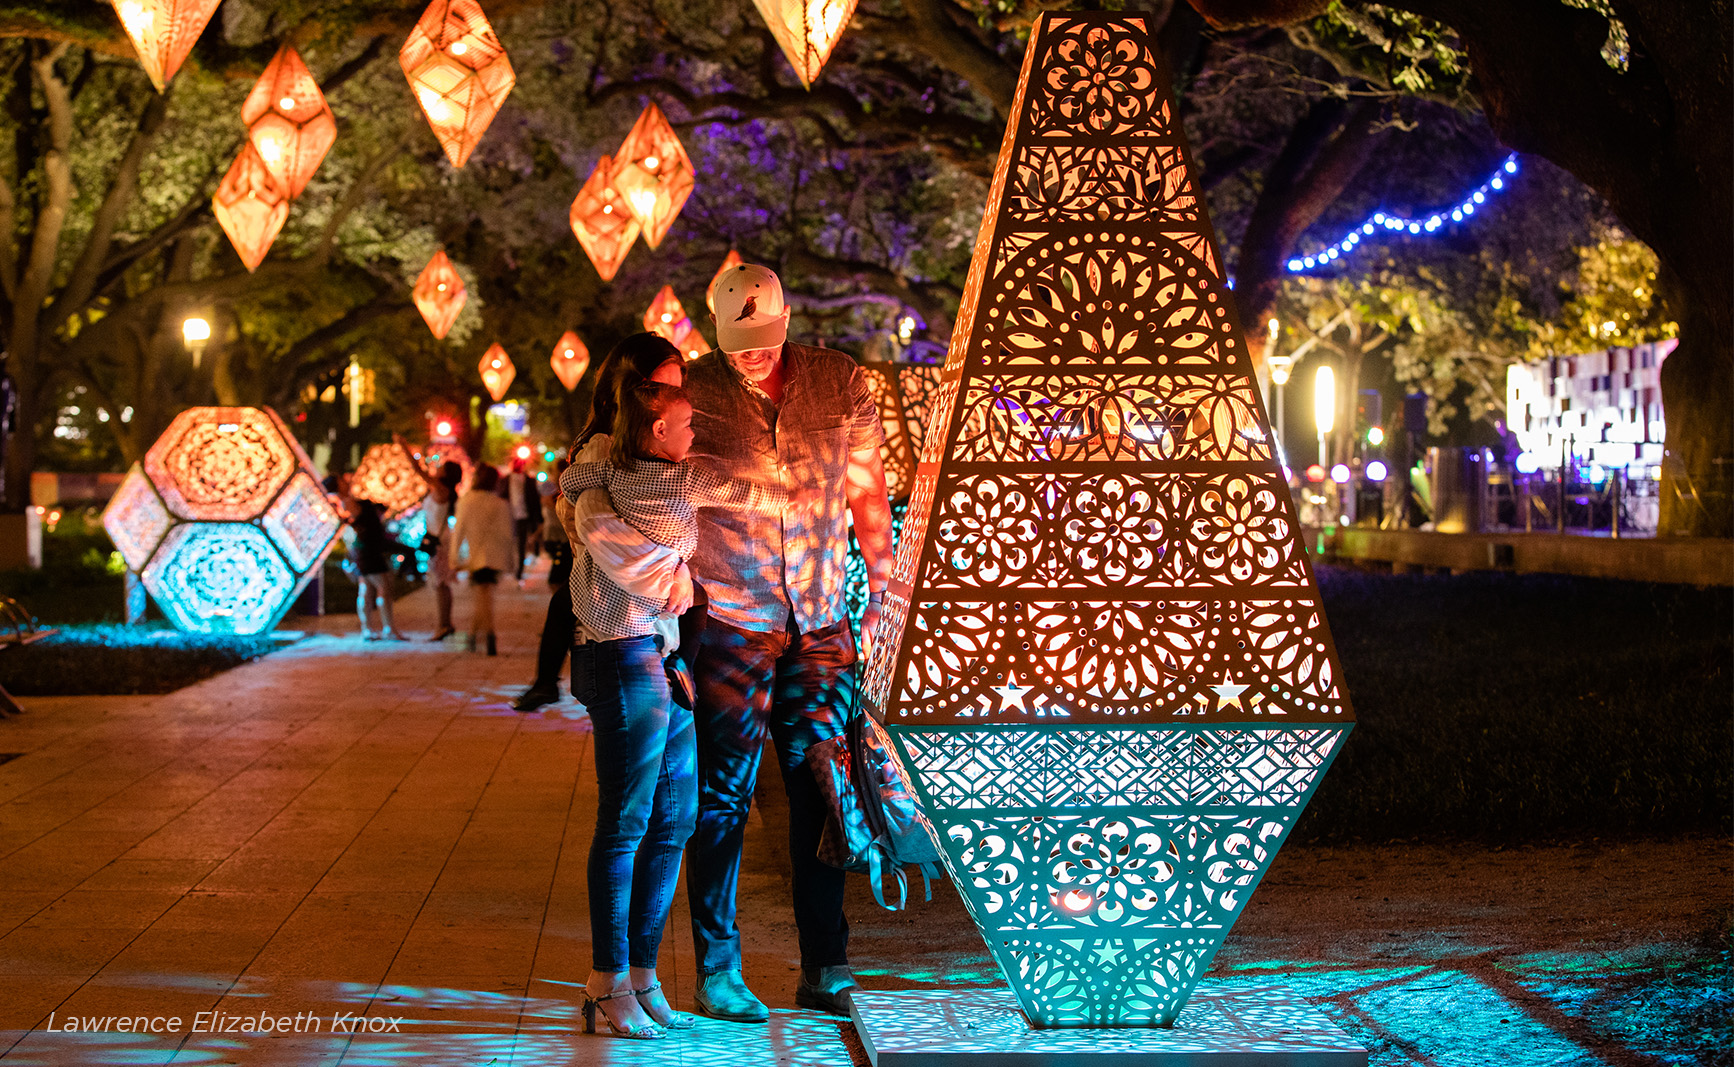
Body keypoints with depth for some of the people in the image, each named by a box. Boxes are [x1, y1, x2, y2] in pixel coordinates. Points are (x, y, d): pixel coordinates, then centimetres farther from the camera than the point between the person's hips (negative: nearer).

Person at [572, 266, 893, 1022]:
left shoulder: (841, 384, 3)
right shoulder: (693, 392, -6)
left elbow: (869, 494, 12)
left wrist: (883, 591, 12)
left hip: (822, 625, 3)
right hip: (730, 621, -3)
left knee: (822, 792, 5)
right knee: (722, 795, 1)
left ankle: (825, 972, 14)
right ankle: (717, 973, 11)